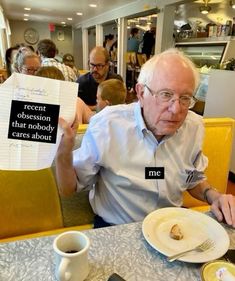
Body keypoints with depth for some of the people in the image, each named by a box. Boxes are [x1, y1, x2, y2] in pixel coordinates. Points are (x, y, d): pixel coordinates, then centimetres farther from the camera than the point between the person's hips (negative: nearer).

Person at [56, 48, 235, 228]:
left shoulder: (194, 126, -6)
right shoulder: (106, 124, -20)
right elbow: (69, 189, -11)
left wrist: (213, 196, -9)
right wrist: (64, 152, -30)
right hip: (116, 230, -2)